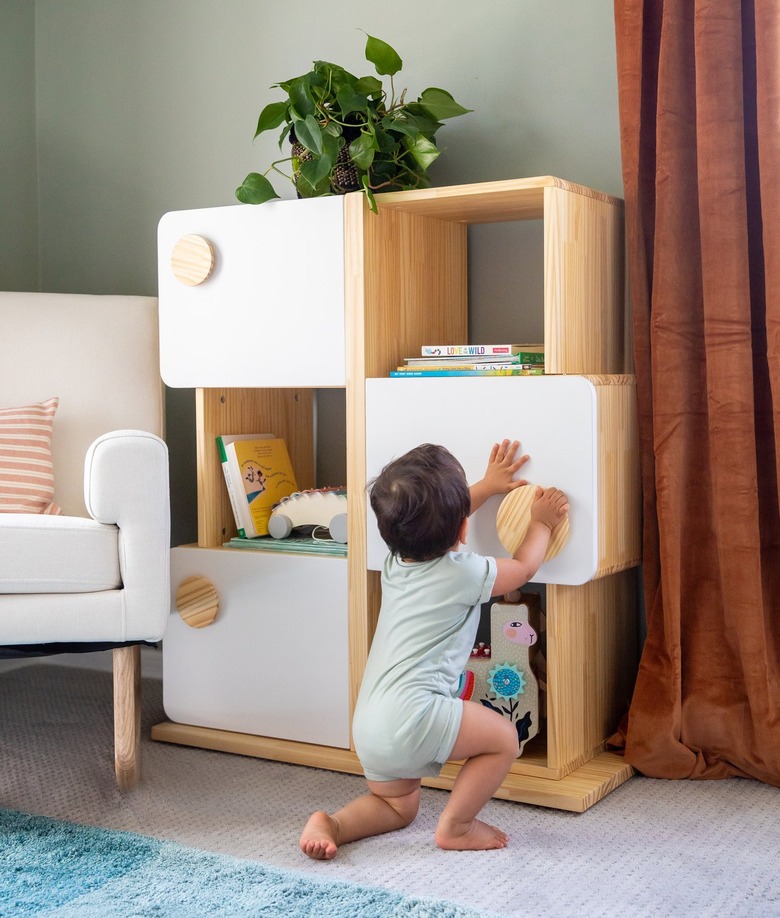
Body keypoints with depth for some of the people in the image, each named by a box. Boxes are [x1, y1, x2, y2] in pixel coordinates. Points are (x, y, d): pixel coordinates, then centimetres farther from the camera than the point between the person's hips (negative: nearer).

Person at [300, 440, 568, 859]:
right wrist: (541, 523, 30)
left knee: (398, 805, 27)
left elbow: (433, 524, 35)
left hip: (369, 726, 8)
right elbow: (523, 567, 13)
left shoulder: (396, 561, 13)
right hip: (413, 715, -8)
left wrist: (485, 487, 43)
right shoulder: (464, 573, -7)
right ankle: (455, 826, 9)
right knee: (504, 737, 8)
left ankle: (330, 824, 4)